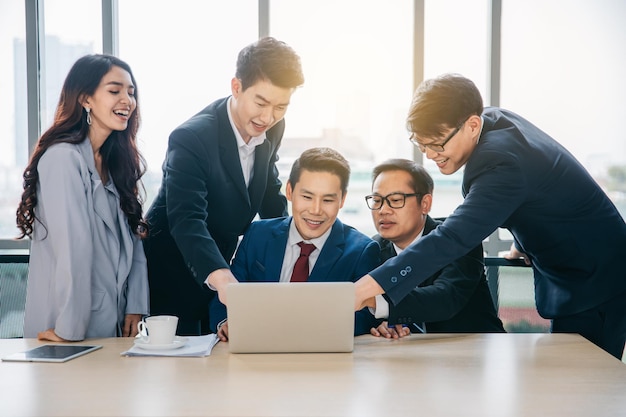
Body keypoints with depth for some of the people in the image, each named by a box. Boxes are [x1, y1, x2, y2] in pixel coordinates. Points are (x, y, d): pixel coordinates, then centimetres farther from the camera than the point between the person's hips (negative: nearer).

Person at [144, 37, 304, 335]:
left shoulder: (272, 130, -5)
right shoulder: (191, 138, -27)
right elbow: (186, 219, -39)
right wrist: (220, 276, -54)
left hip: (221, 270, 7)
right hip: (173, 274, -6)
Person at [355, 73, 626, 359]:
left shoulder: (502, 164, -33)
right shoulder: (494, 119, -5)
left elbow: (453, 238, -44)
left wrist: (374, 284, -49)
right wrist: (523, 243, 15)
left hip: (594, 285, -10)